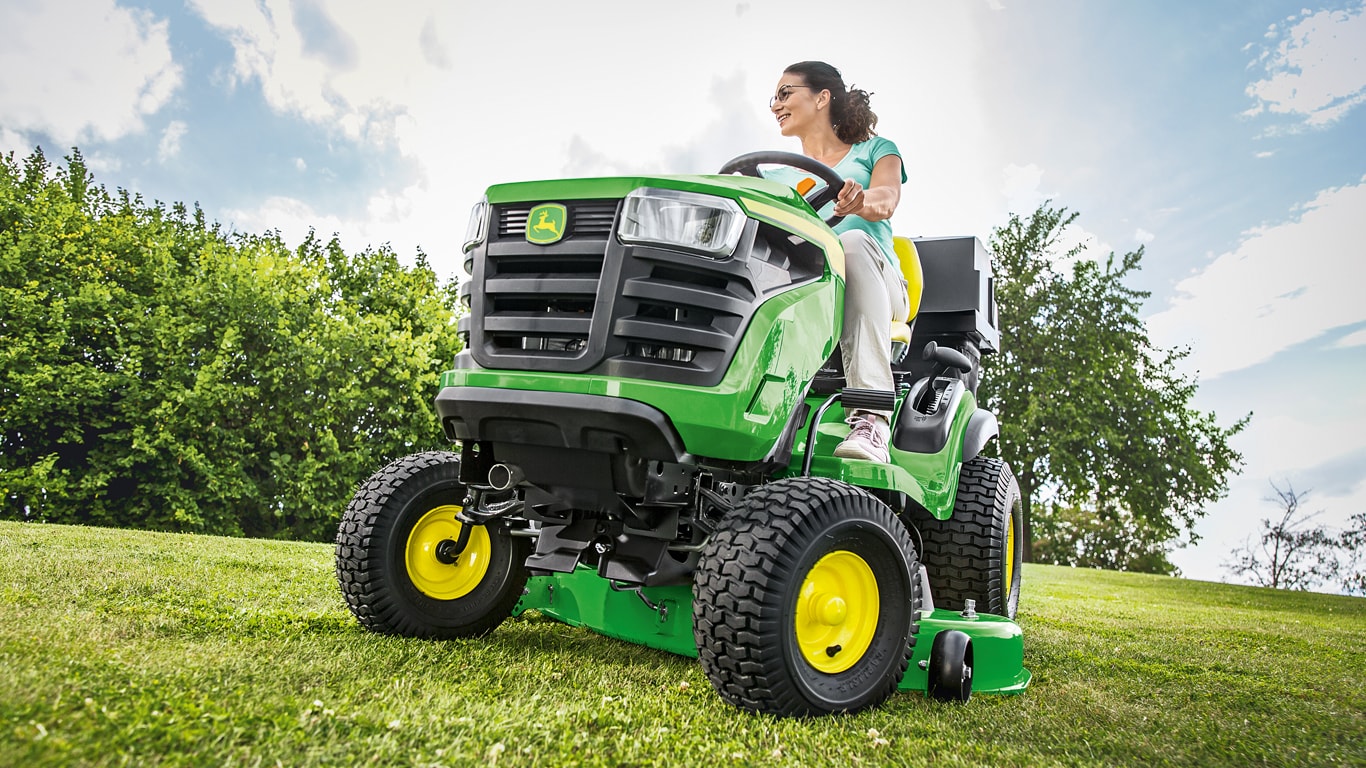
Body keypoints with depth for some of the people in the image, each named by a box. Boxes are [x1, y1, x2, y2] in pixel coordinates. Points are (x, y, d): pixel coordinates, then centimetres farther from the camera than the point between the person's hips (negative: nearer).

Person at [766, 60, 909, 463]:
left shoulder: (875, 151, 18)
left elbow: (886, 199, -5)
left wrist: (860, 201, -30)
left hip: (876, 288, -2)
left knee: (853, 241, -37)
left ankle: (870, 417, -48)